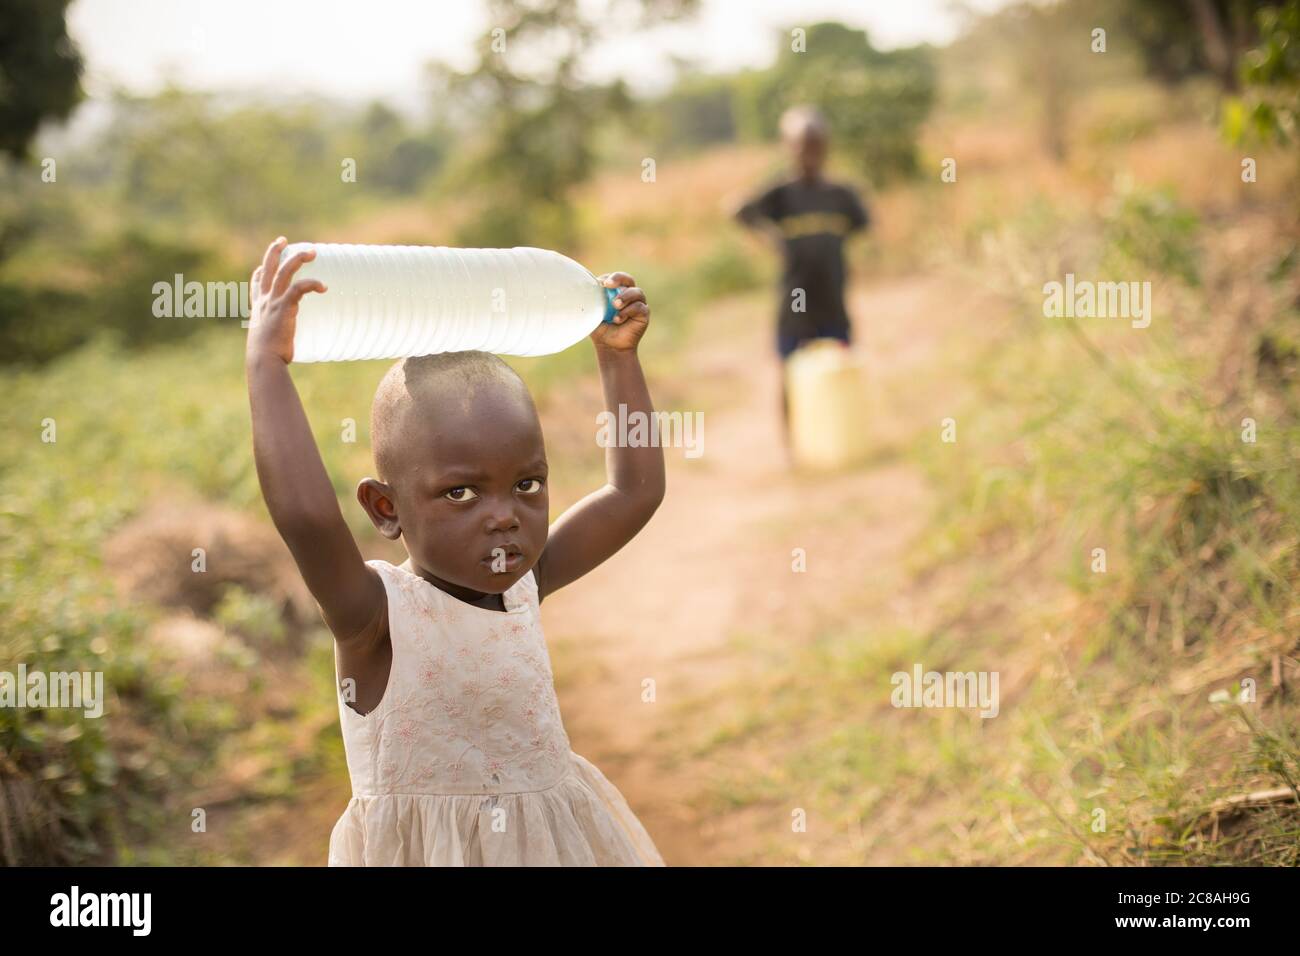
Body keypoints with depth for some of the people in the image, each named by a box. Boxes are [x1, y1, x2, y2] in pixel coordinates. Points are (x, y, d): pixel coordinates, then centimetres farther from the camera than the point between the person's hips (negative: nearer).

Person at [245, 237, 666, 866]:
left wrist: (617, 354, 9)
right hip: (422, 851, -5)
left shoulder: (523, 585, -2)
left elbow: (635, 490, 9)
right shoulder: (378, 612, -19)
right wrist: (267, 365, -35)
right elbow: (306, 516, -39)